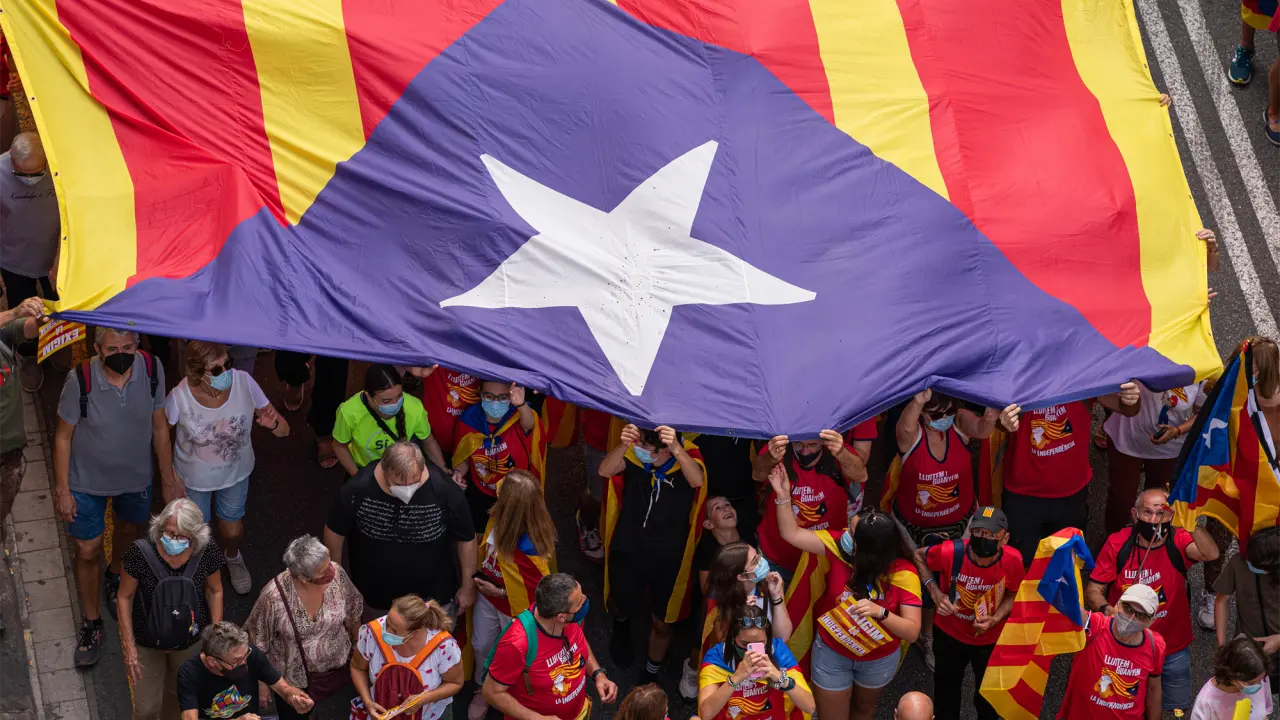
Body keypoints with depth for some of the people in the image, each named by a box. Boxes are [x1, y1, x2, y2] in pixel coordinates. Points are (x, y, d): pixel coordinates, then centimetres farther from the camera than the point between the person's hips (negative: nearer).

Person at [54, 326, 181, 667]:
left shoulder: (152, 370, -21)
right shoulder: (80, 381, -29)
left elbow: (159, 427, -7)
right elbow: (64, 436, -14)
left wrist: (169, 479, 0)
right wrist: (62, 489, -11)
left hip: (136, 476, 3)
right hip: (88, 481, -3)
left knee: (130, 530, 28)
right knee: (87, 552, 5)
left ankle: (116, 575, 61)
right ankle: (91, 623, 27)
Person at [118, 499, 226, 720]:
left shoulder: (207, 551, -24)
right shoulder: (141, 552, -30)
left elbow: (215, 591, -5)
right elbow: (124, 597, -16)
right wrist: (129, 645, -14)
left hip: (190, 641, 2)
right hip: (147, 642, -2)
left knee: (179, 695, 26)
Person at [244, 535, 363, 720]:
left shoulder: (336, 574, -24)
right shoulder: (274, 596, -32)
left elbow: (352, 613, -3)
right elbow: (257, 641, -16)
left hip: (339, 668, 3)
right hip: (294, 680, -3)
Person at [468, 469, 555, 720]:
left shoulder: (530, 545, -41)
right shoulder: (497, 518, -19)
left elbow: (541, 586, -27)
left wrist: (501, 592, -23)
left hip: (513, 606, -6)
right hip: (487, 597, 6)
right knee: (482, 647, 25)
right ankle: (484, 691, 53)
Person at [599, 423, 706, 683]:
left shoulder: (688, 457, -20)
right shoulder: (635, 455, -18)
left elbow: (697, 480, -43)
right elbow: (605, 470, -35)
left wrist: (677, 449, -61)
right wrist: (624, 444, -54)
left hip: (668, 556, -1)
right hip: (628, 549, 1)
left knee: (661, 622, 14)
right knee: (625, 604, 24)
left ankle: (651, 673, 39)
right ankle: (621, 622, 62)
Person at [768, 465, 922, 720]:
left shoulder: (904, 575, -29)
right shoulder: (839, 545, -23)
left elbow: (912, 632, -30)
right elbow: (792, 534, -19)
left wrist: (880, 612, -46)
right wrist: (783, 496, -31)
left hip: (880, 658, -1)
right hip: (832, 653, 1)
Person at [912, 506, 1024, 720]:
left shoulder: (1012, 560, -29)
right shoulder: (950, 552, -33)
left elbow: (1013, 595, -8)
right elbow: (918, 556, -10)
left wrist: (994, 619, -25)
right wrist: (935, 593, -21)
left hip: (991, 639, 0)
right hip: (950, 633, 0)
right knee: (947, 687, 25)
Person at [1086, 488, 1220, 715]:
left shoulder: (1178, 542, -18)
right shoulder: (1117, 544, -17)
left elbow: (1211, 554, -37)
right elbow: (1094, 589, -15)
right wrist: (1106, 609, -36)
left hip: (1173, 650, 1)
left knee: (1179, 707, 18)